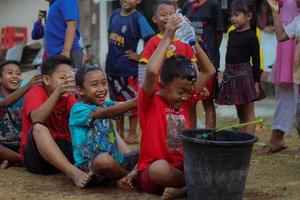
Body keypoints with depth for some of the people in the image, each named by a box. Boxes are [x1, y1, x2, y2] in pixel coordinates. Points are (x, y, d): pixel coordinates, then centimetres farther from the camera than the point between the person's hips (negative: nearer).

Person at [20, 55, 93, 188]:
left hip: (63, 151, 5)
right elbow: (37, 120, -28)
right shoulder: (36, 92, -6)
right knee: (39, 128, -35)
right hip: (35, 156, -5)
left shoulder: (69, 97, 8)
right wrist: (58, 92, -39)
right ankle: (73, 172, -47)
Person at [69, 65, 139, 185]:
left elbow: (120, 106, -9)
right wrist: (135, 102, -39)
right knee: (104, 159, -38)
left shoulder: (106, 104, 13)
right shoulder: (78, 109, -10)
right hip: (88, 164, -6)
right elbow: (107, 113, -27)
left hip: (115, 159, 7)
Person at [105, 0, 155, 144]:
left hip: (128, 69, -7)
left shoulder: (138, 19, -14)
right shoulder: (115, 13, 6)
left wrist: (138, 56, -14)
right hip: (112, 67, 7)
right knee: (116, 102, 15)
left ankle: (132, 134, 13)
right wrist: (111, 51, 11)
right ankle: (119, 133, 27)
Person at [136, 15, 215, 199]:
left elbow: (209, 72, 13)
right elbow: (152, 71, -29)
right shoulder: (150, 102, -8)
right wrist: (168, 37, -21)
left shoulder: (184, 101, 10)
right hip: (152, 173, -6)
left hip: (182, 169, 6)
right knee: (160, 168, -40)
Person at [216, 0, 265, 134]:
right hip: (230, 74, 8)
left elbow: (256, 61, -9)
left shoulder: (251, 36, -8)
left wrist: (256, 82, -12)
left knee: (248, 113, -3)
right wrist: (226, 75, 16)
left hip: (244, 74, -8)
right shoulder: (232, 34, 12)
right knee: (240, 113, 13)